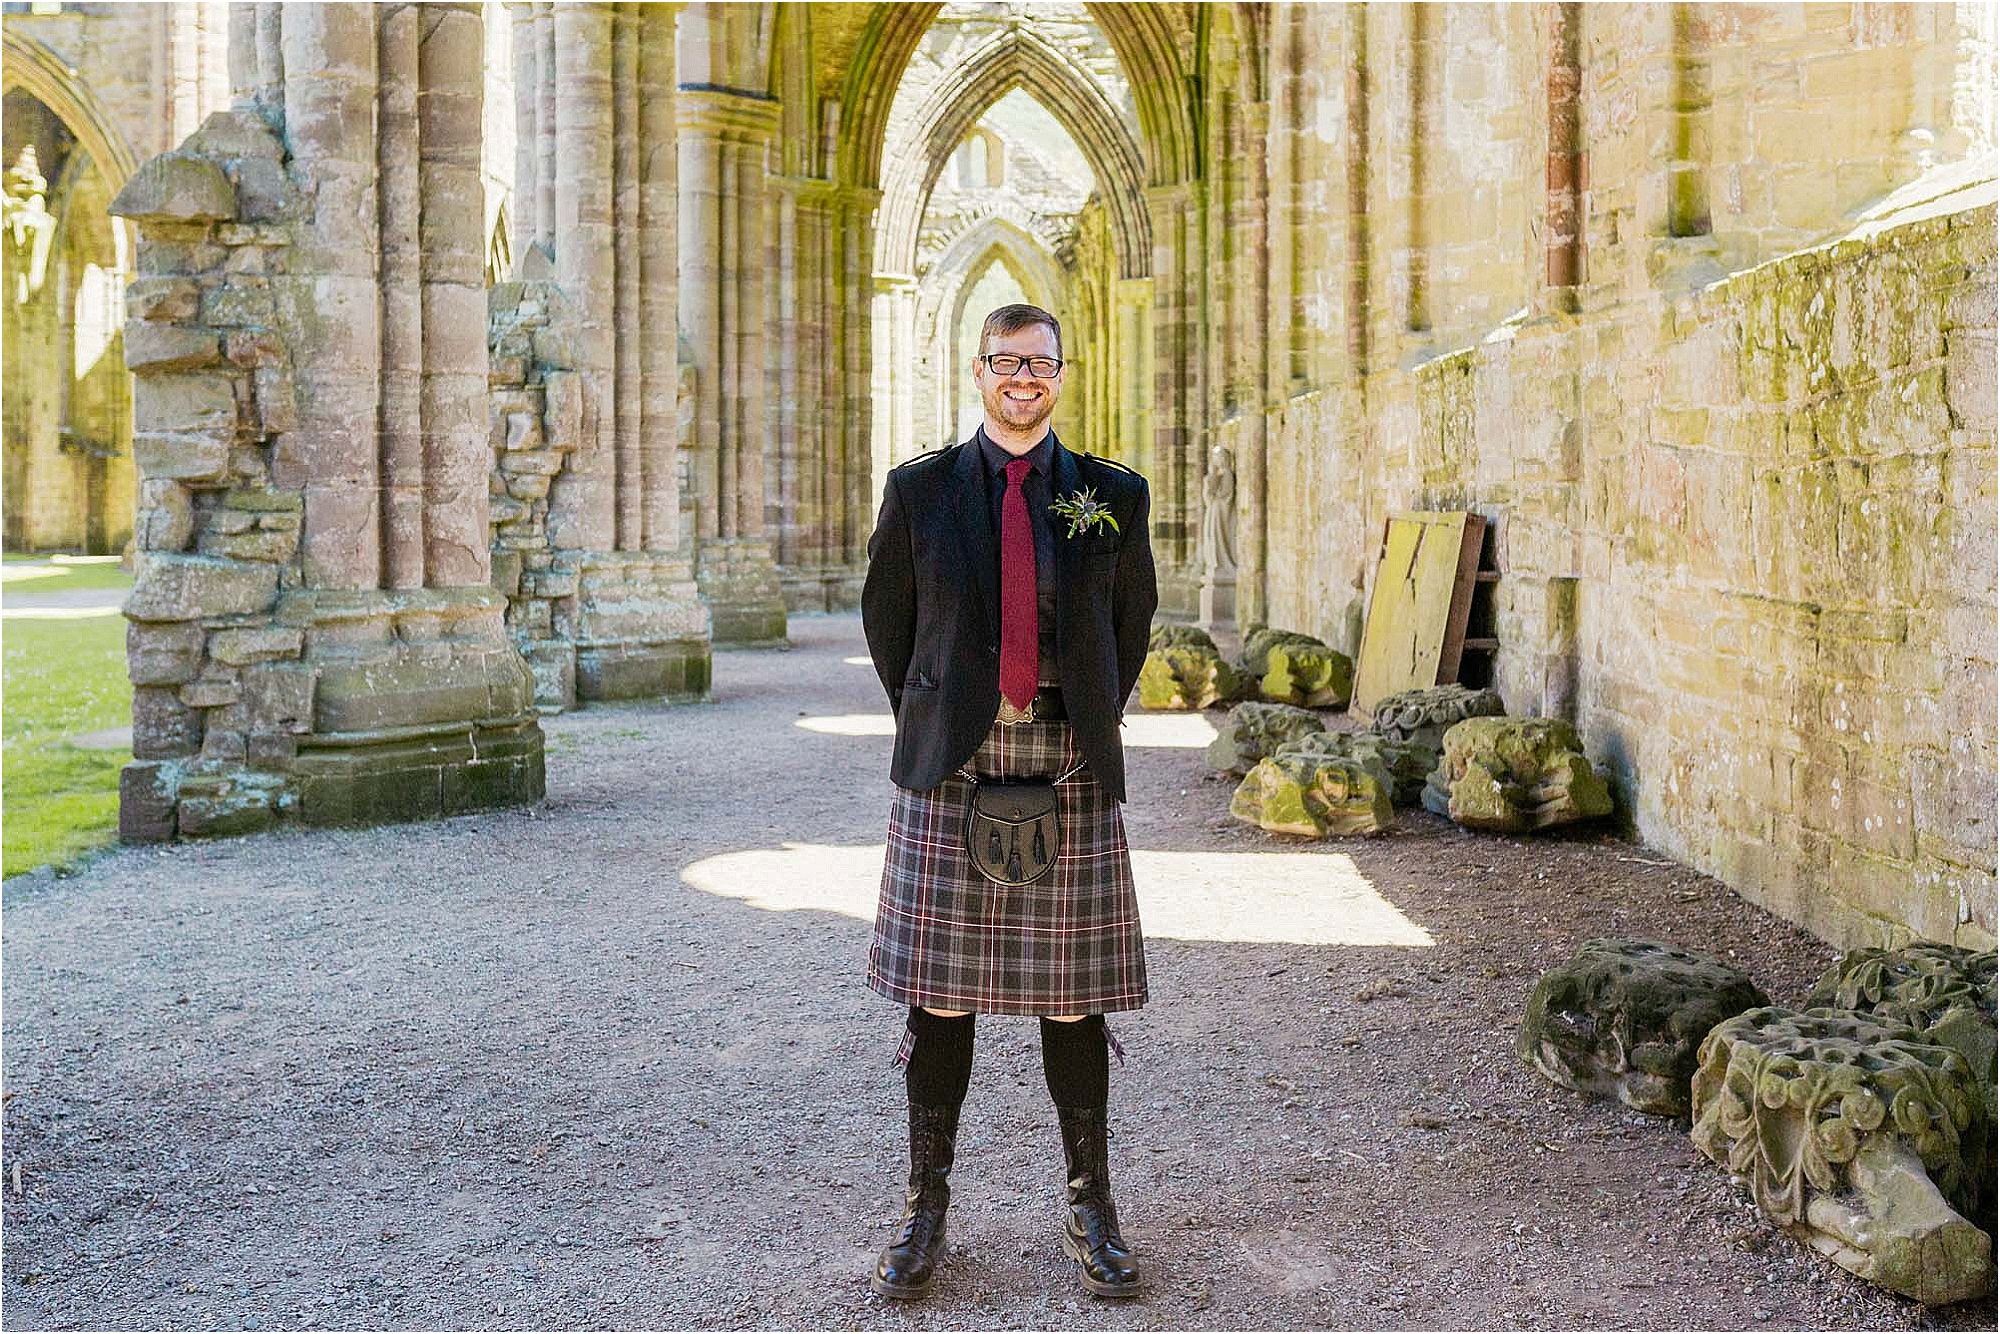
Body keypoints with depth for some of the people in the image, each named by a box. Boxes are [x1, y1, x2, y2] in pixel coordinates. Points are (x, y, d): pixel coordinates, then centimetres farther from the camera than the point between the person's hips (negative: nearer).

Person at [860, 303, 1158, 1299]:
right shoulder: (919, 490, 4)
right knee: (939, 994, 4)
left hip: (1070, 773, 1)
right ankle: (926, 1208, 17)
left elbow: (1133, 619, 18)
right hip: (950, 770, 0)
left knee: (1072, 995, 6)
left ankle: (1089, 1210, 19)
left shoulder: (1113, 496, 6)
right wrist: (926, 727, 11)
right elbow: (885, 615, 14)